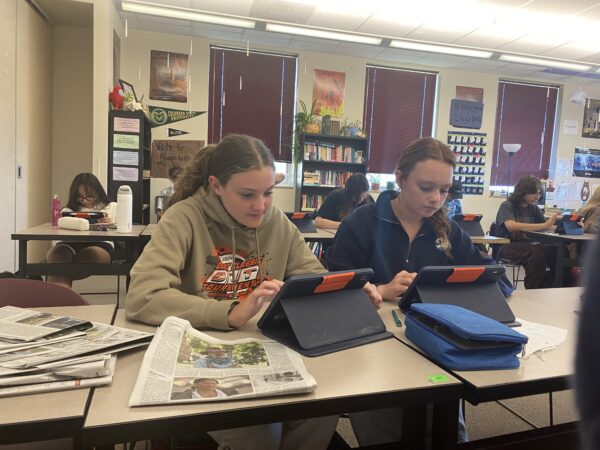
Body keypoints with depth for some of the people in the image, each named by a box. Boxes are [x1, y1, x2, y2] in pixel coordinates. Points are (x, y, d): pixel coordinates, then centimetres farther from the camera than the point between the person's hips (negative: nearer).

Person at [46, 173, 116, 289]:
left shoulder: (112, 207, 25)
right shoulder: (69, 210, 33)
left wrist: (110, 224, -7)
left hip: (100, 245, -1)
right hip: (70, 244, 2)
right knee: (57, 253, -37)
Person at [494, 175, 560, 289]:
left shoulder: (533, 208, 14)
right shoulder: (507, 206, -4)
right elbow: (511, 226, -24)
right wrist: (545, 225, -28)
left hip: (526, 245, 5)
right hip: (507, 246, -5)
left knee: (555, 251, -22)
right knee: (537, 253, -32)